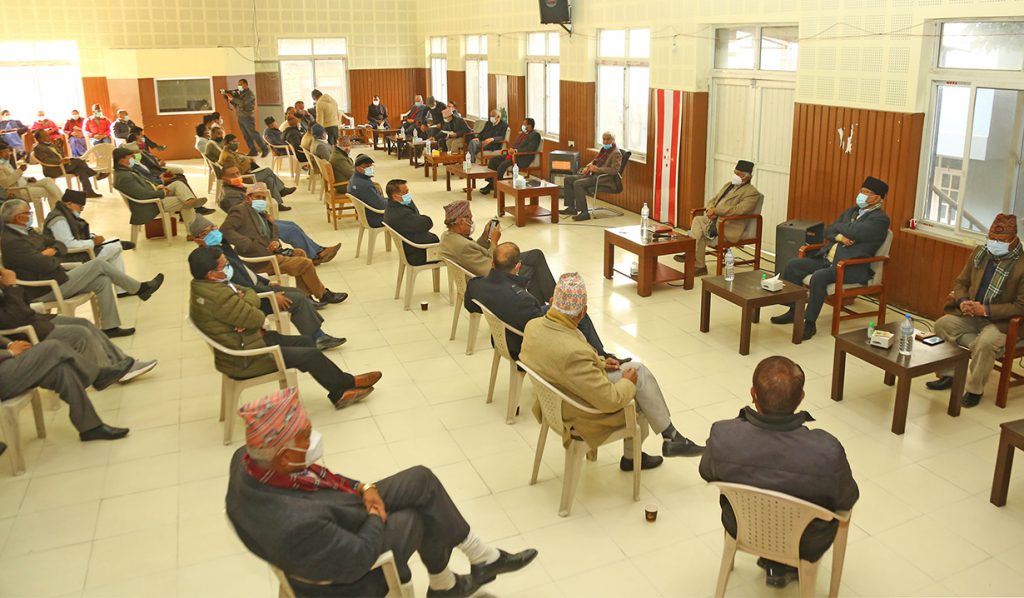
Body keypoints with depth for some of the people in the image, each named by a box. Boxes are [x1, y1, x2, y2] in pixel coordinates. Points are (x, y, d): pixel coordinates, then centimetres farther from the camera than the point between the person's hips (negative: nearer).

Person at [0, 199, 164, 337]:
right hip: (45, 291, -10)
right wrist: (56, 257, -3)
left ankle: (110, 327, 4)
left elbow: (61, 245, 14)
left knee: (102, 281, 0)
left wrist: (53, 250, -10)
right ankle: (139, 289, 6)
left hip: (54, 279, 10)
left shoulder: (27, 232, 12)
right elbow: (47, 265, -26)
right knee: (98, 264, -8)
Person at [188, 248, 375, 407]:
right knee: (310, 355, -6)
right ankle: (347, 383, 16)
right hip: (244, 360, -10)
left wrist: (245, 297, -21)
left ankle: (339, 393, 13)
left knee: (305, 343, 10)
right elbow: (255, 318, -25)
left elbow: (251, 296, 2)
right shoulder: (217, 295, -31)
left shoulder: (203, 285, 2)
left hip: (249, 338, 10)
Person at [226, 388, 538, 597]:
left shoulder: (248, 458, -20)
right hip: (345, 573, -7)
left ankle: (485, 557, 24)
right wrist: (378, 517, -10)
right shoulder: (297, 525, -45)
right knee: (428, 516, 6)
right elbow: (358, 558, -28)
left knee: (422, 480, 5)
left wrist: (362, 488, -10)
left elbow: (313, 475, -1)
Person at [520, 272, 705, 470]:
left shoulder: (533, 326, -13)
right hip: (582, 417, -8)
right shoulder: (574, 352, -38)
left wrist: (599, 363, 6)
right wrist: (627, 383, -7)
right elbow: (611, 401, -28)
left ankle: (670, 436, 24)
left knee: (638, 368, 12)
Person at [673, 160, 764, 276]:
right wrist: (710, 209, -5)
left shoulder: (752, 193, -7)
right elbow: (712, 199, 19)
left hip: (729, 227, -8)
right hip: (714, 219, 8)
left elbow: (738, 210, -21)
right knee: (697, 220, -19)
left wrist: (716, 211, -21)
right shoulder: (728, 185, 19)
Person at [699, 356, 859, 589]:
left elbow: (707, 473, -8)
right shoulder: (828, 451, -35)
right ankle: (786, 567, 35)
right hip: (804, 544, -1)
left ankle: (773, 562, 38)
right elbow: (847, 501, -13)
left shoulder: (722, 436, -31)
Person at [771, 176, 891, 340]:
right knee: (793, 265, -3)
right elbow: (828, 231, 15)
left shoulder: (880, 218, -7)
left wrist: (838, 226, -1)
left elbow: (854, 232, -22)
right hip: (827, 259, 9)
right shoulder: (851, 211, 19)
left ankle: (810, 323, -23)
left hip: (852, 267, -9)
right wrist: (838, 236, -8)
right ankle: (793, 310, 5)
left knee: (819, 276, -33)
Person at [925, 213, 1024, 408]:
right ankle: (948, 374, -3)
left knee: (985, 343, -34)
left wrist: (986, 310, -23)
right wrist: (962, 301, -11)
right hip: (971, 315, 6)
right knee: (941, 324, -17)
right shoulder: (979, 253, 4)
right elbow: (960, 282, 11)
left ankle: (975, 390, -10)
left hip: (1002, 321, -6)